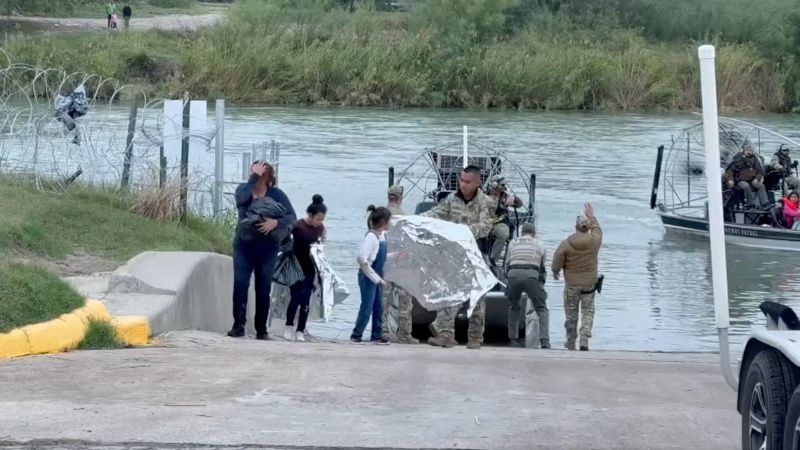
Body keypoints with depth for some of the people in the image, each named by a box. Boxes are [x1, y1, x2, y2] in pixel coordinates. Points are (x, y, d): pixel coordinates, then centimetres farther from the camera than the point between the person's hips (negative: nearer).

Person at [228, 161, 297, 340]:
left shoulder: (276, 194, -4)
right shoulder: (244, 189, -1)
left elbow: (292, 217, -12)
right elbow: (241, 199, -25)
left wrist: (276, 222, -31)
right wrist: (253, 177, -25)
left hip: (267, 249, -1)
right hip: (243, 246, 1)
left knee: (263, 289, 5)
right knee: (240, 284, -11)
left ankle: (261, 330, 11)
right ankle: (238, 326, -8)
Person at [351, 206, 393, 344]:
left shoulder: (382, 235, 5)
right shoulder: (371, 236, -21)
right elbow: (362, 259, -27)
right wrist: (375, 278, -23)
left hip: (376, 277, 9)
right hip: (368, 276, -9)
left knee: (378, 307, 13)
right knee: (367, 307, -5)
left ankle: (376, 335, 21)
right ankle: (356, 335, 3)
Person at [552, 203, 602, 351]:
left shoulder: (566, 244, -16)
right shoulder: (594, 240, -12)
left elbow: (557, 263, -7)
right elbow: (597, 229, 12)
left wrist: (555, 272, 14)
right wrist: (591, 216, 26)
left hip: (572, 284, -1)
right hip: (589, 283, 1)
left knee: (571, 314, 12)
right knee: (588, 312, 10)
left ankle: (571, 344, 21)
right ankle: (584, 342, -3)